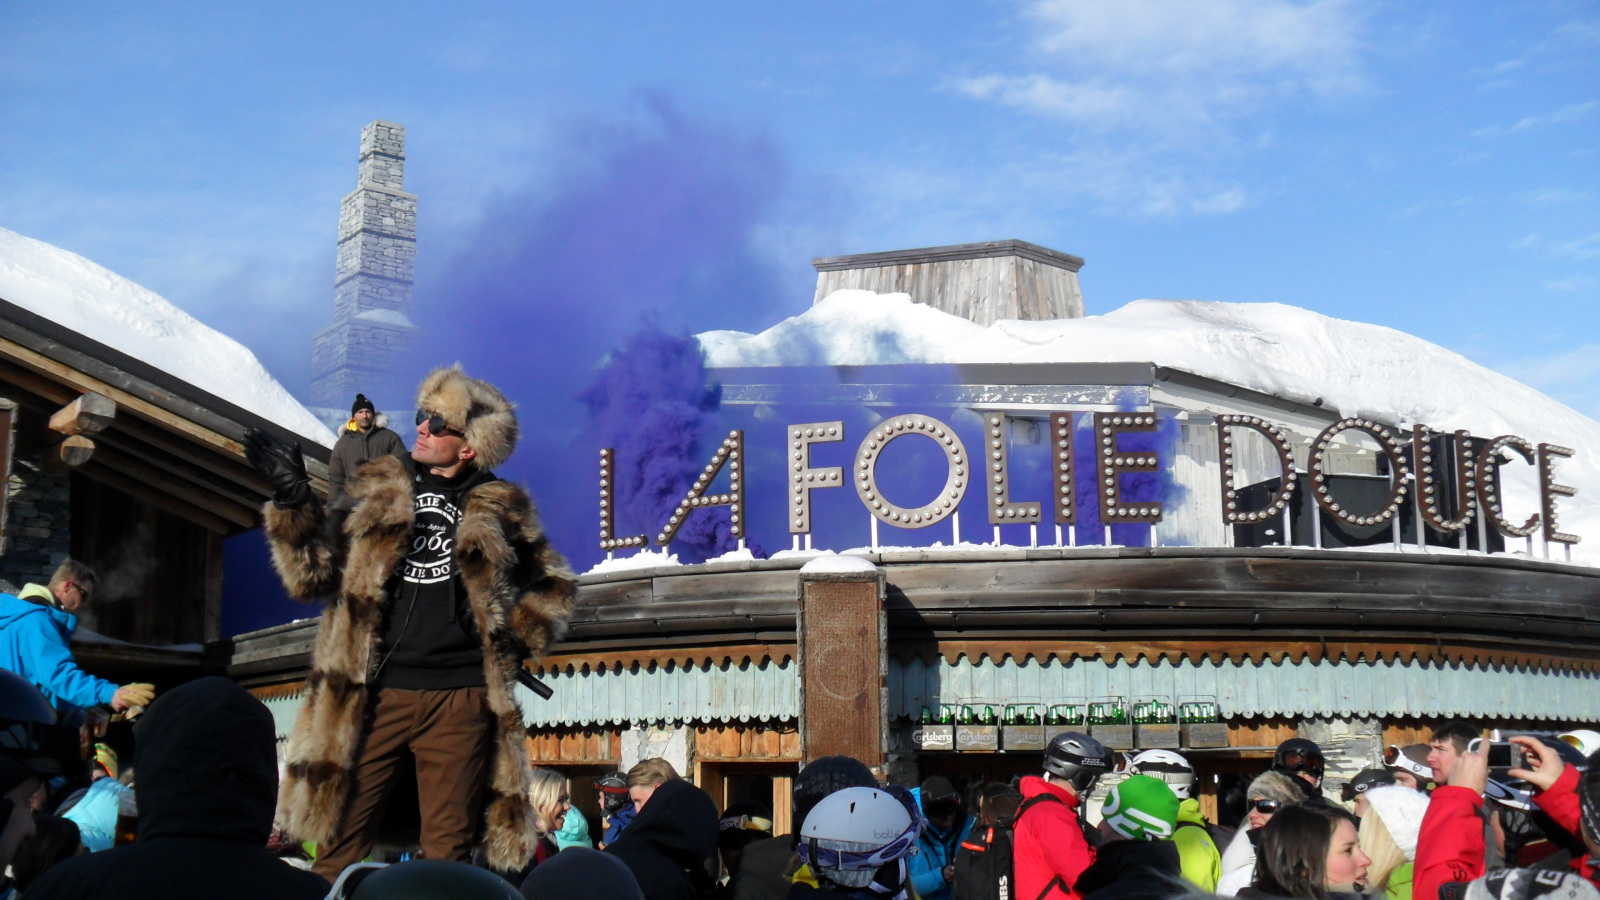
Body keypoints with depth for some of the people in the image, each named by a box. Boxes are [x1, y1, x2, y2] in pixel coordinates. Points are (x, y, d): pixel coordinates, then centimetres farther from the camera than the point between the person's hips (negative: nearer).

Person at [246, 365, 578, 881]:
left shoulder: (500, 509, 10)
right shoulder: (377, 491, 14)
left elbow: (553, 585, 21)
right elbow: (316, 575, 8)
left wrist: (514, 641, 7)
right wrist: (292, 498, -2)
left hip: (460, 699, -1)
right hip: (374, 693, 1)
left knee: (448, 851, 3)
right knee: (340, 842, -4)